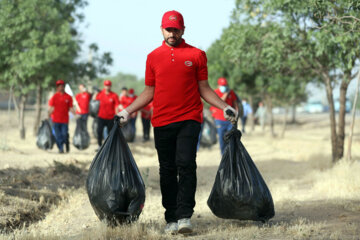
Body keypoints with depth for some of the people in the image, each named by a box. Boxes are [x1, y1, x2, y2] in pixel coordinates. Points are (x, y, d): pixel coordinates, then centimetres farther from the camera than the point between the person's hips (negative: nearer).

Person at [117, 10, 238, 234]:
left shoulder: (197, 55, 7)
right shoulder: (153, 57, 13)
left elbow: (204, 89, 10)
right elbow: (149, 92, 18)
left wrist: (225, 107, -2)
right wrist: (127, 111, 11)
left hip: (189, 120, -2)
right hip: (161, 122, 2)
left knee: (186, 165, -14)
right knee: (167, 171, 3)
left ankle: (184, 216, -15)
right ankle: (171, 219, 8)